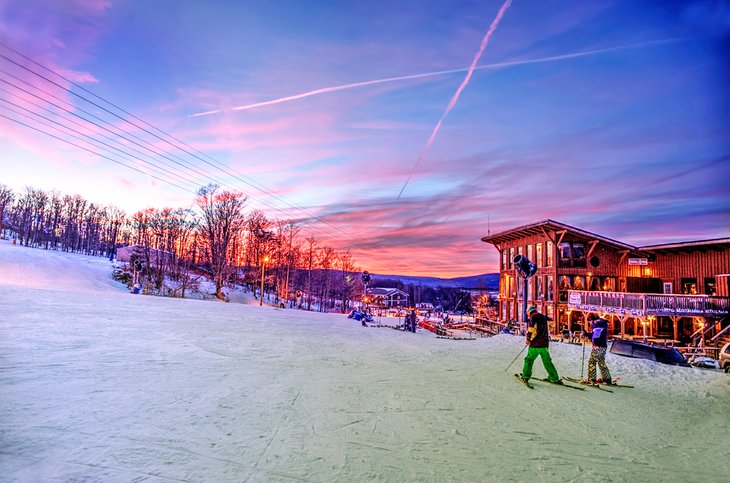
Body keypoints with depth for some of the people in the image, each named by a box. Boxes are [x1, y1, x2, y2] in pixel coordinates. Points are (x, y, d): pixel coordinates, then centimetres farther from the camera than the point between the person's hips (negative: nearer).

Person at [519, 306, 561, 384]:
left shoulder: (532, 319, -9)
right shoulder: (544, 318, 10)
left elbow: (531, 330, -15)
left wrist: (528, 339, -1)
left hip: (535, 344, -5)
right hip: (545, 344, 6)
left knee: (529, 359, 6)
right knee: (547, 362, 14)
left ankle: (526, 376, 5)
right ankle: (554, 378, 15)